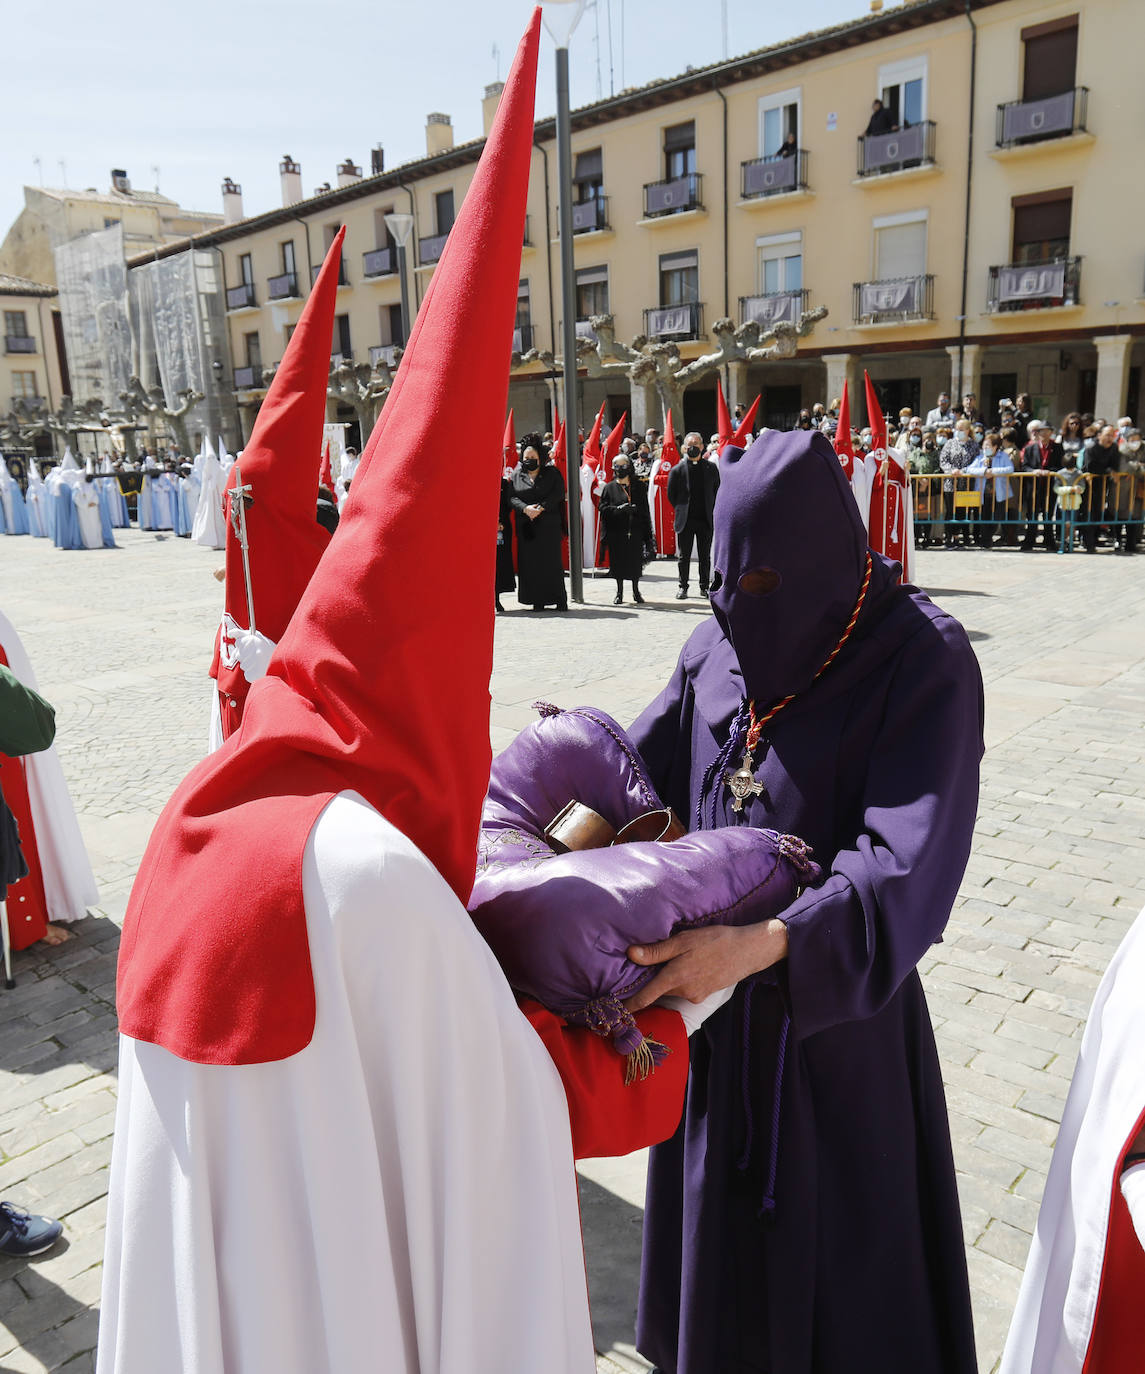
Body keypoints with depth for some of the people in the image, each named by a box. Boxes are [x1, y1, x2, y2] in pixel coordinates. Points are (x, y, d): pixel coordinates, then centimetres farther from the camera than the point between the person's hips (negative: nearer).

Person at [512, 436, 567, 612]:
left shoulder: (551, 473, 7)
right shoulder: (517, 475, 13)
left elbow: (558, 493, -5)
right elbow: (512, 497, 2)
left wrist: (540, 508, -15)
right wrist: (525, 508, -16)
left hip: (549, 524, -2)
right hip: (526, 526, 2)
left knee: (552, 561, -4)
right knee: (531, 563, -1)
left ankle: (560, 599, 1)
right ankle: (537, 601, 4)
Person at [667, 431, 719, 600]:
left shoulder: (711, 468, 5)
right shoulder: (677, 470, 0)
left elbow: (717, 491, 11)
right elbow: (671, 494, 5)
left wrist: (711, 510, 4)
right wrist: (681, 510, 4)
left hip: (706, 520, 1)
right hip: (685, 521, -1)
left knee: (705, 556, 8)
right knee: (684, 556, 5)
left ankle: (705, 586, 18)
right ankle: (683, 587, 13)